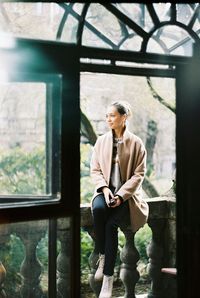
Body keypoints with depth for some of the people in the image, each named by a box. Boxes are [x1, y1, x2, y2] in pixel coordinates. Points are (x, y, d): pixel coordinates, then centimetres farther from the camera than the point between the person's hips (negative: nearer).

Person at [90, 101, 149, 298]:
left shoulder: (136, 143, -1)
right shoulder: (101, 141, 9)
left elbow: (139, 174, -4)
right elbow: (95, 169, 7)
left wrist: (121, 195, -16)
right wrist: (104, 188, -12)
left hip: (126, 193, -2)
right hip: (105, 190, 3)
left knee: (111, 224, -28)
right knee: (98, 208, -34)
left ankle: (108, 278, -22)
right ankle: (102, 256, -15)